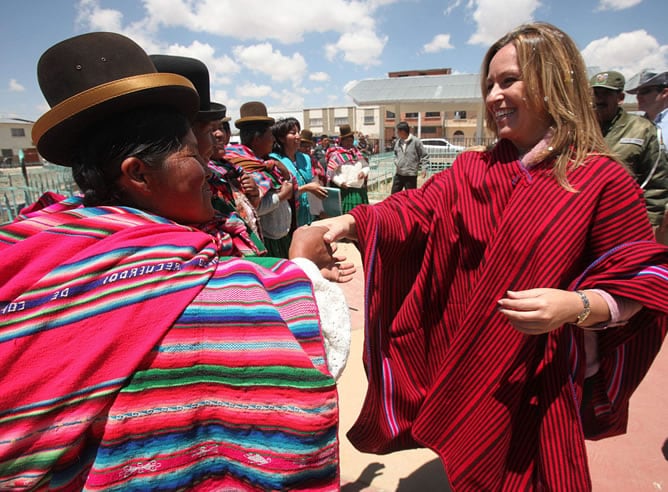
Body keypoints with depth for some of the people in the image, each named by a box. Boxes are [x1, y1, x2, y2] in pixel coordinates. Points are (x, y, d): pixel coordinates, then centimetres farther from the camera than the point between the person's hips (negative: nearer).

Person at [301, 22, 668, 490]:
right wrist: (351, 221, -27)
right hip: (467, 365, 4)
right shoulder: (472, 170, 1)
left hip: (538, 379, -3)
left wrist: (577, 306, -27)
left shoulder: (603, 181, -10)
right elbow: (417, 211, -11)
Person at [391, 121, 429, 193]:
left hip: (411, 175, -5)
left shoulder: (415, 141, -10)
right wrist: (396, 161, 6)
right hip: (398, 174, 6)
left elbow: (425, 155, -3)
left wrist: (424, 168, -10)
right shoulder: (398, 142, 6)